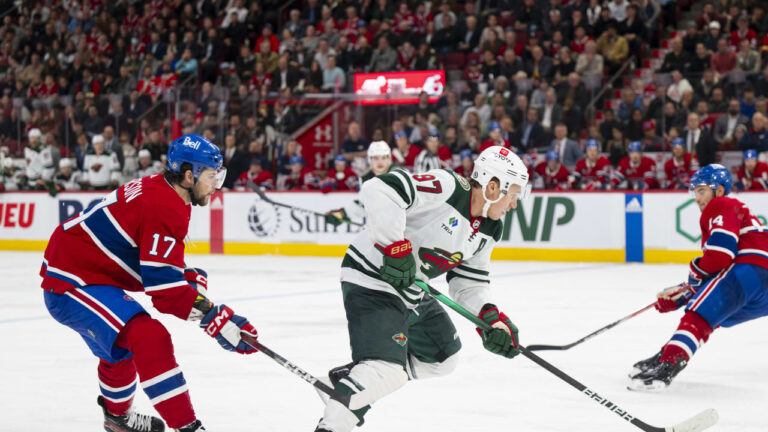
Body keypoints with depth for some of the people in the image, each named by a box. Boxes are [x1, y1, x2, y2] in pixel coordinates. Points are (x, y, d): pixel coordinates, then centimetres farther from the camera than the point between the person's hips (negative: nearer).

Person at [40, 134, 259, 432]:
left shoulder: (156, 191, 7)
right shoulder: (164, 208, -24)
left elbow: (162, 266, 19)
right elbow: (164, 289, -27)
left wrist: (192, 278, 0)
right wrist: (220, 321, -23)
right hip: (71, 286, -12)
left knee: (122, 346, 31)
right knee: (149, 338, -25)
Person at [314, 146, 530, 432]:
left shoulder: (488, 230, 6)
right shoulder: (446, 188, -23)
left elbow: (469, 282, 12)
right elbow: (378, 191, -33)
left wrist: (492, 318, -5)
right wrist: (396, 247, -32)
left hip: (412, 291, 10)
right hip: (372, 279, -10)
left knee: (442, 357, 20)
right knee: (387, 368, -24)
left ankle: (347, 378, 26)